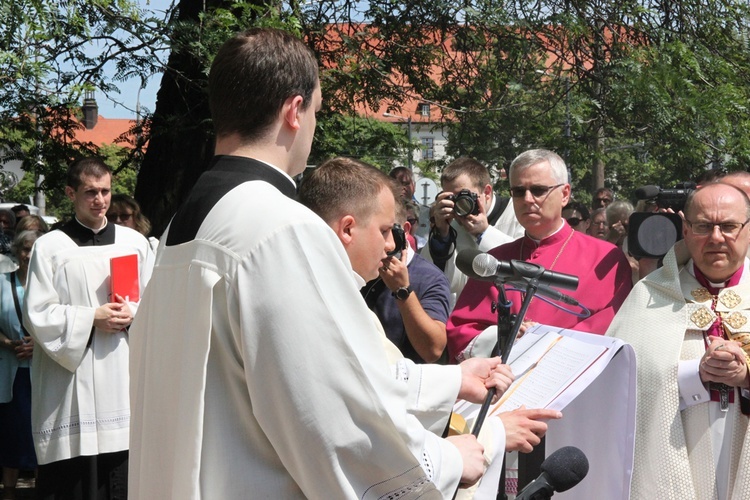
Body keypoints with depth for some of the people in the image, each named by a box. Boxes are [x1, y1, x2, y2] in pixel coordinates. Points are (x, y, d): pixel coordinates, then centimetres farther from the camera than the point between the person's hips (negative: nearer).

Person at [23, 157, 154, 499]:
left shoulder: (134, 242, 10)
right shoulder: (49, 247, 0)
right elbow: (37, 315, -5)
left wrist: (132, 315, -8)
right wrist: (92, 318, -13)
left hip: (124, 378, 3)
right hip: (71, 385, -3)